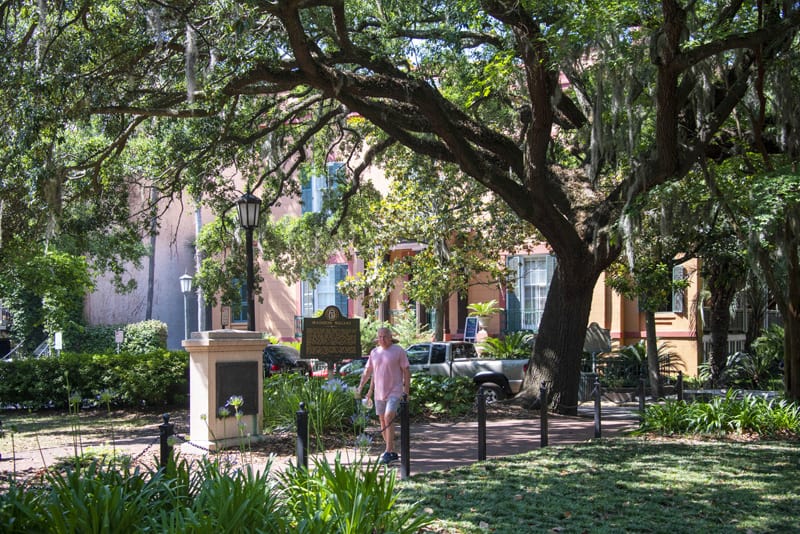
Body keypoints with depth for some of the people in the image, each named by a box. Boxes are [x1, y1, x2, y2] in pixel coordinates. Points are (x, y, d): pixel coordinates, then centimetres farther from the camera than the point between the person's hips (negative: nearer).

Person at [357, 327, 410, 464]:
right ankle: (392, 452, 18)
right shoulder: (374, 352, 10)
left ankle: (388, 452, -16)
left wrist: (406, 391, -10)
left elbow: (406, 371, -5)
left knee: (388, 418, -18)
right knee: (382, 421, 8)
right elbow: (368, 371, 16)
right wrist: (360, 387, 9)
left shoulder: (398, 351, -5)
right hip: (379, 392, 6)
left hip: (394, 392, -6)